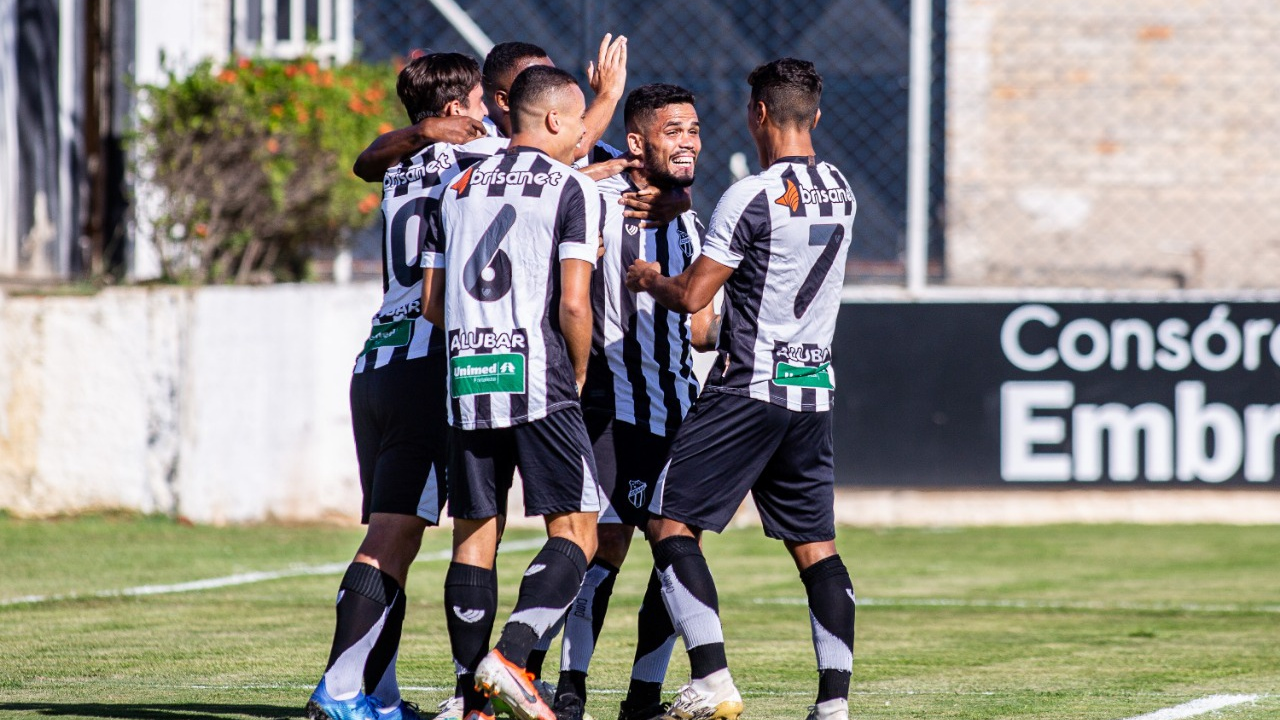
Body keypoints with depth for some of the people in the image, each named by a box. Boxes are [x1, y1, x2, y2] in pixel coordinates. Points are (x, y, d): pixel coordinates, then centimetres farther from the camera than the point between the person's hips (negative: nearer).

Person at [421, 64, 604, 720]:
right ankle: (509, 658, -19)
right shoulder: (573, 188, -3)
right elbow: (573, 304, -11)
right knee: (574, 532, -1)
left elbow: (432, 302, 15)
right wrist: (579, 373, 4)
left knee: (474, 537, 9)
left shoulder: (459, 187, 15)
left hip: (467, 382, 6)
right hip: (538, 383, -6)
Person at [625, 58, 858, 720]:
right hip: (814, 391, 7)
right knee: (815, 546, 9)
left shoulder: (752, 196, -13)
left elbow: (691, 295, -13)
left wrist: (649, 280, 10)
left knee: (671, 523, -2)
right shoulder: (839, 193, 10)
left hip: (750, 389, -7)